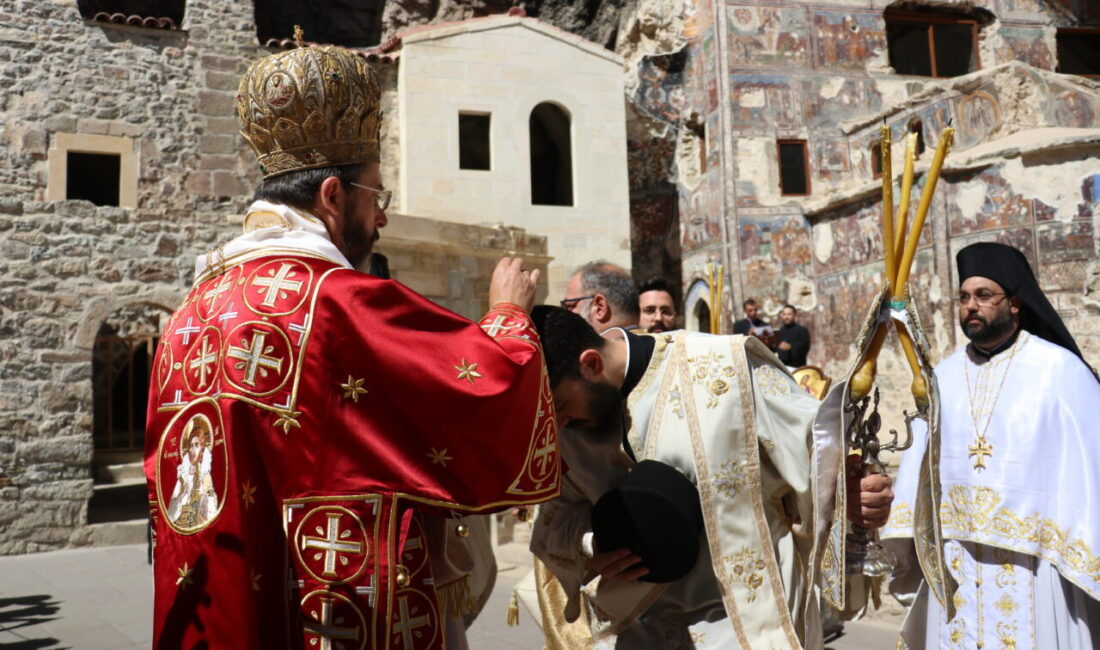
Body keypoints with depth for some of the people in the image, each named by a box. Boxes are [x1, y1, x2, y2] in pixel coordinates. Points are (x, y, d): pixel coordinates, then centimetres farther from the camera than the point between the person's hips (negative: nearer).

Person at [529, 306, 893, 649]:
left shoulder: (726, 369, -18)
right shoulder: (561, 425, -3)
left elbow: (814, 440, -8)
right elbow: (558, 516, 8)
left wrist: (846, 492, -26)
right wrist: (591, 548, -13)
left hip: (750, 613, -4)